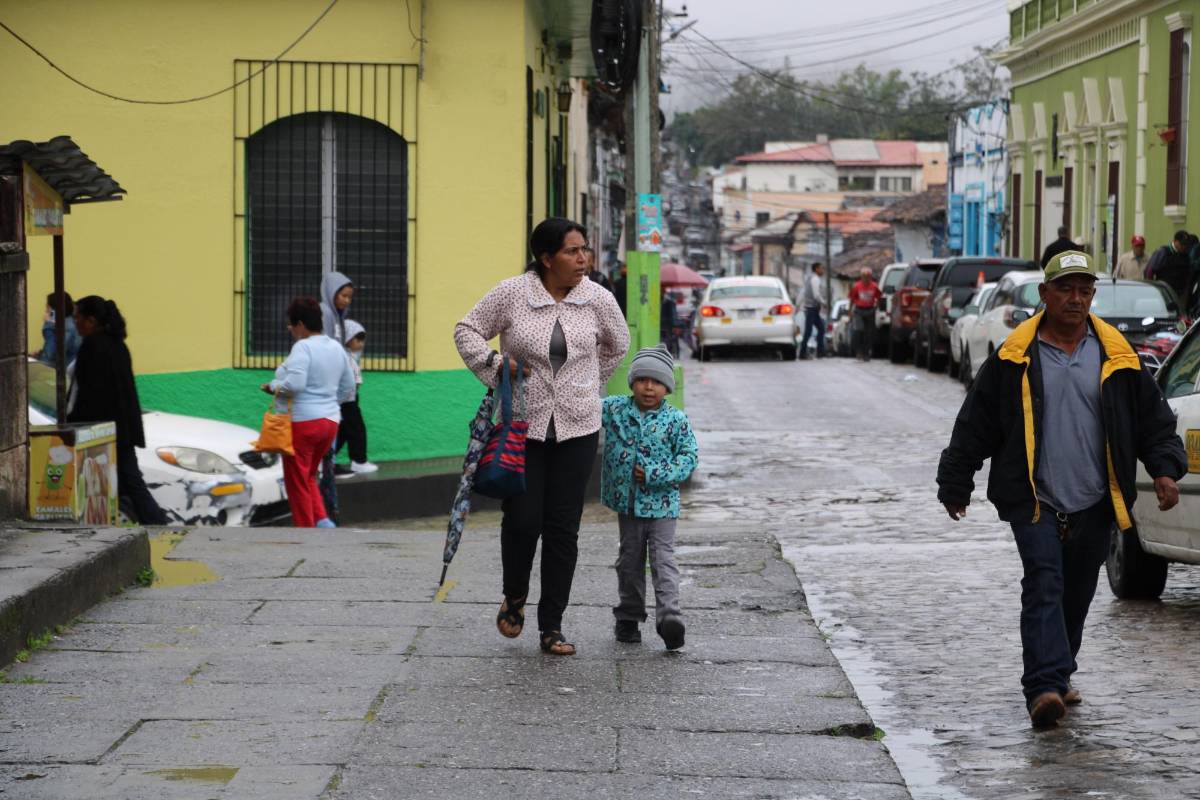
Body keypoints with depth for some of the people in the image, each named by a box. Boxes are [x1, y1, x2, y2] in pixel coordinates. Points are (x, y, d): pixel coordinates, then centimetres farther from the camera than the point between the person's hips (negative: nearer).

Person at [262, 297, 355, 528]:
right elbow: (348, 389, 16)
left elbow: (295, 383, -27)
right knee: (308, 477, 22)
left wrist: (273, 386, -10)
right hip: (330, 420, 8)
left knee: (297, 482, 3)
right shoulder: (336, 348, 10)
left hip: (303, 422, -8)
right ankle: (322, 520, 4)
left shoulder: (302, 347, -15)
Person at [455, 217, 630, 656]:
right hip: (522, 425, -2)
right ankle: (514, 596, 24)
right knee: (522, 520, -6)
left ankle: (552, 626, 9)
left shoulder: (598, 299, -1)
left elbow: (616, 345, 18)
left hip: (577, 428, 2)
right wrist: (494, 366, -8)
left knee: (563, 528, 2)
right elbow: (467, 330, 6)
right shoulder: (511, 294, -7)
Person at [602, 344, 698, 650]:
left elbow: (689, 456, -7)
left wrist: (655, 475, -16)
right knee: (630, 560, 13)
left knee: (663, 559, -9)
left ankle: (669, 614, -17)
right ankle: (628, 617, 23)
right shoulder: (614, 408, 0)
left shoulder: (676, 420, -6)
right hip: (627, 501, 3)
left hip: (662, 503, -3)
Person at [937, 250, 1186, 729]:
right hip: (1034, 501, -3)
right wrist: (956, 485, 5)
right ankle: (1045, 686, -25)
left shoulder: (1116, 355, 6)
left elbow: (1153, 418, 12)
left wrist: (1164, 468, -2)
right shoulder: (1015, 358, -1)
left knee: (1077, 594, 11)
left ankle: (1055, 676, 29)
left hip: (1094, 504, 3)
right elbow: (975, 425, 4)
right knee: (1044, 586, -16)